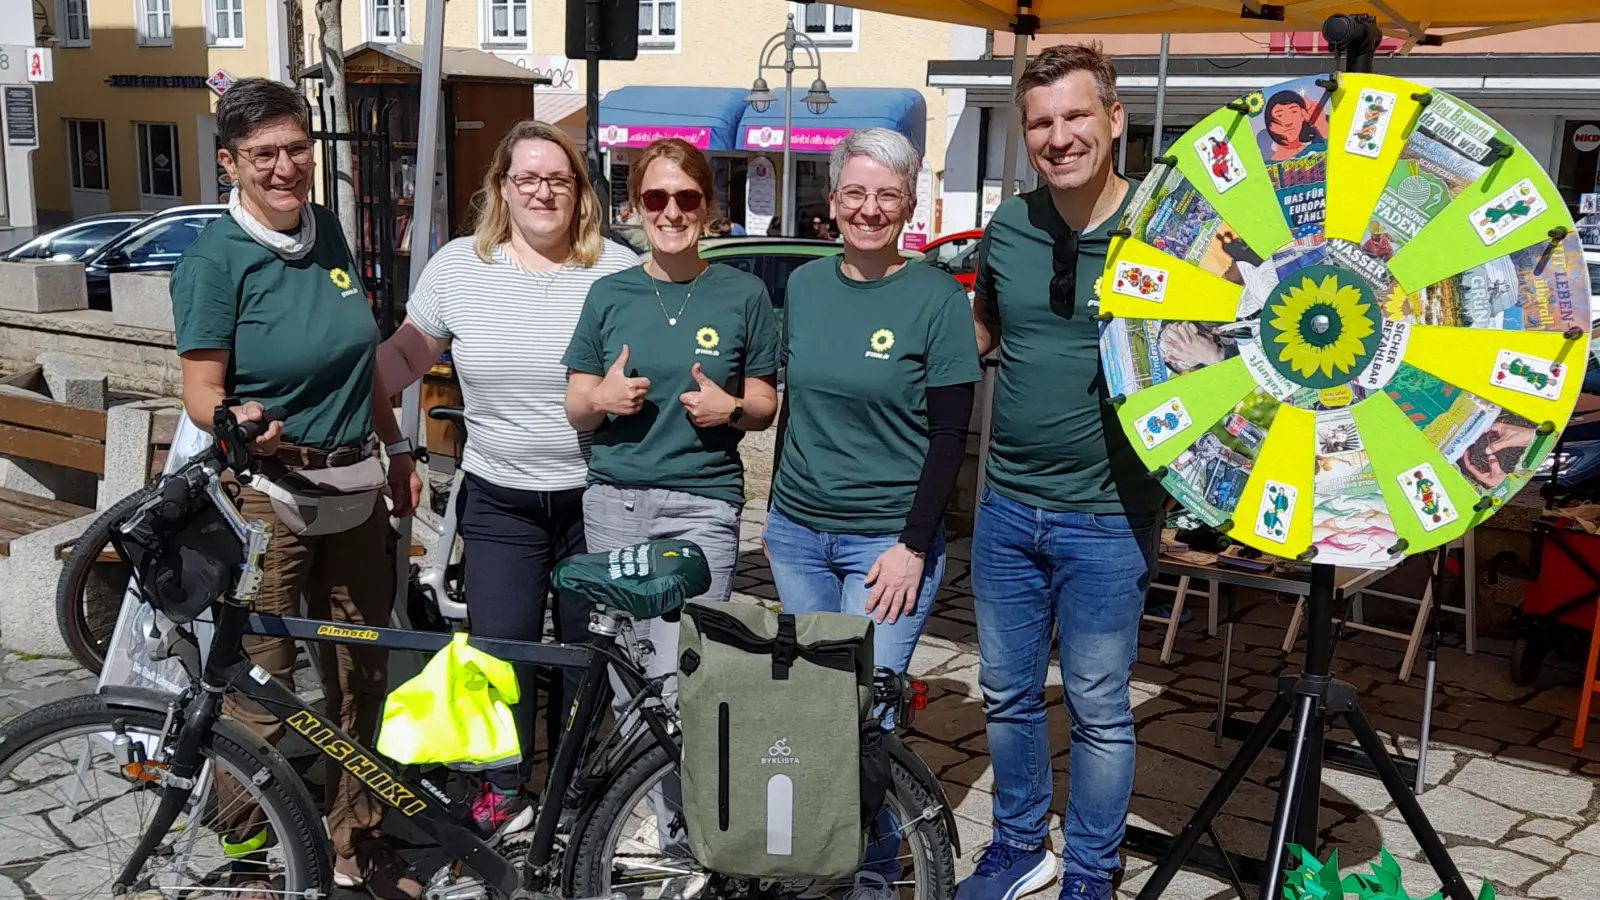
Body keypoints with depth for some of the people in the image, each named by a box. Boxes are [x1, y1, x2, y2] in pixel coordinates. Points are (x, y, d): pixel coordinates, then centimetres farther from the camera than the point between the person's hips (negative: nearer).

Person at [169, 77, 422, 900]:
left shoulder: (328, 231, 6)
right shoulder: (214, 259, -10)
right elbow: (202, 392, -12)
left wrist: (395, 448, 18)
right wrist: (242, 420, -33)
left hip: (353, 487, 6)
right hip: (265, 497, -6)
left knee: (362, 675, 13)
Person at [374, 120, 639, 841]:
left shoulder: (620, 270, -4)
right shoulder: (458, 266, 1)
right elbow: (406, 354, 6)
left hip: (595, 500, -1)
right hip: (500, 501, 1)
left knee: (586, 648, 10)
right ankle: (504, 789, 22)